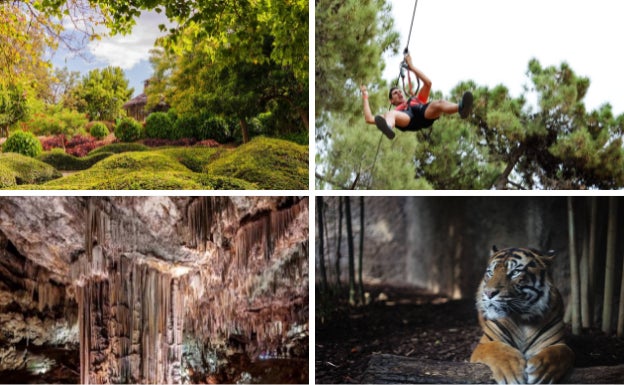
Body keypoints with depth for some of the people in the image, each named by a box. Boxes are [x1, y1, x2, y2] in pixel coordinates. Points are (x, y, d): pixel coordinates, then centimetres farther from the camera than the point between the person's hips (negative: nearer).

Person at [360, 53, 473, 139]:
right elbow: (369, 119, 30)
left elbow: (428, 83, 41)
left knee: (439, 104, -31)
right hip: (406, 119, -2)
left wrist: (412, 67, 42)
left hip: (425, 113, 2)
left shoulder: (417, 100, 48)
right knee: (389, 115, -36)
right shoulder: (395, 112, 40)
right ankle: (388, 128, -75)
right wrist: (365, 97, 39)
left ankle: (461, 107, -65)